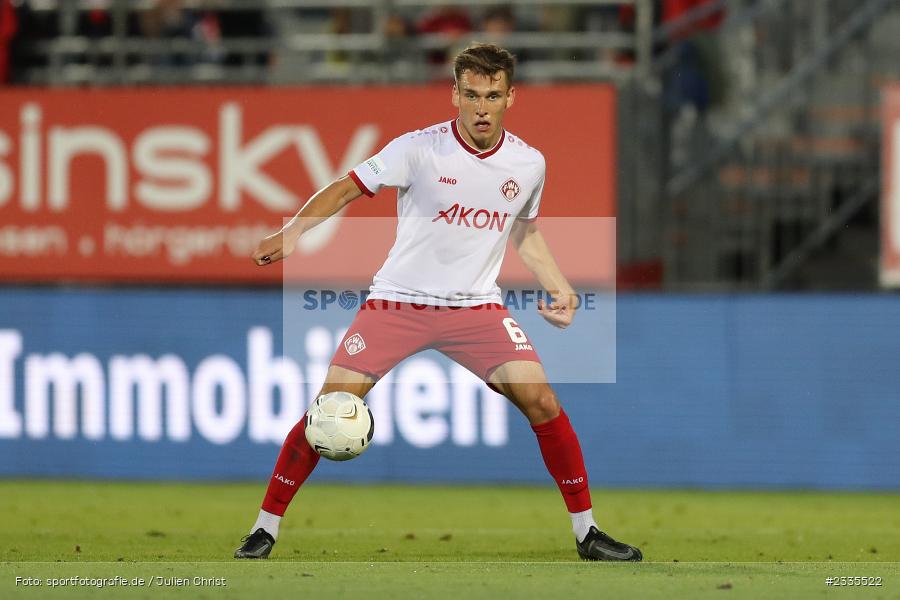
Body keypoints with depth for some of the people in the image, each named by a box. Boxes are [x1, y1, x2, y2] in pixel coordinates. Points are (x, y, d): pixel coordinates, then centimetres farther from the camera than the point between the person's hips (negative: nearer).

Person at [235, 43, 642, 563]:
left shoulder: (528, 163, -1)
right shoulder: (420, 149, -14)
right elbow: (347, 189, -9)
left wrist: (559, 287, 9)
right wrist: (292, 233, -23)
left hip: (476, 305, 2)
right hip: (398, 301, -2)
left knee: (541, 401, -13)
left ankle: (586, 530, 1)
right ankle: (267, 527, 5)